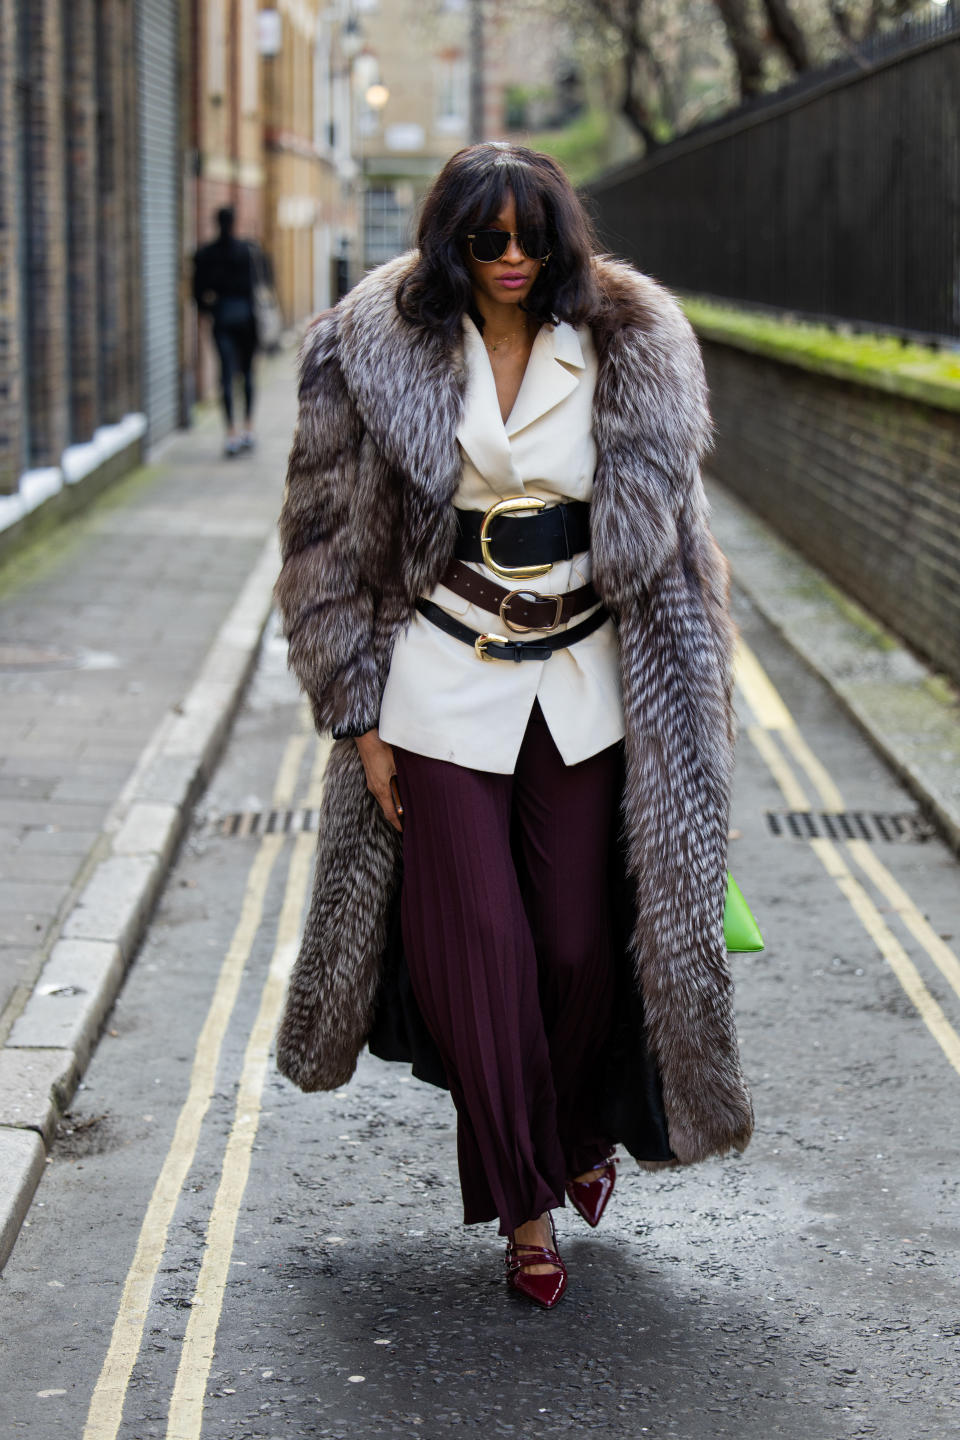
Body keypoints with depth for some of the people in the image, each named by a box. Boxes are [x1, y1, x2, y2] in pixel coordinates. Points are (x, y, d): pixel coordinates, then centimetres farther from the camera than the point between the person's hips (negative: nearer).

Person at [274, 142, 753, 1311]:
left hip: (585, 687, 1)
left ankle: (580, 1131, 36)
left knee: (583, 942, 5)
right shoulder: (378, 356, -4)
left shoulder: (630, 355, 0)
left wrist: (693, 706, 4)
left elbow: (668, 539, 6)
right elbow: (332, 543, 1)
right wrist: (358, 714, -2)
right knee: (479, 948, 1)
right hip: (445, 687, -1)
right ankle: (524, 1201, 18)